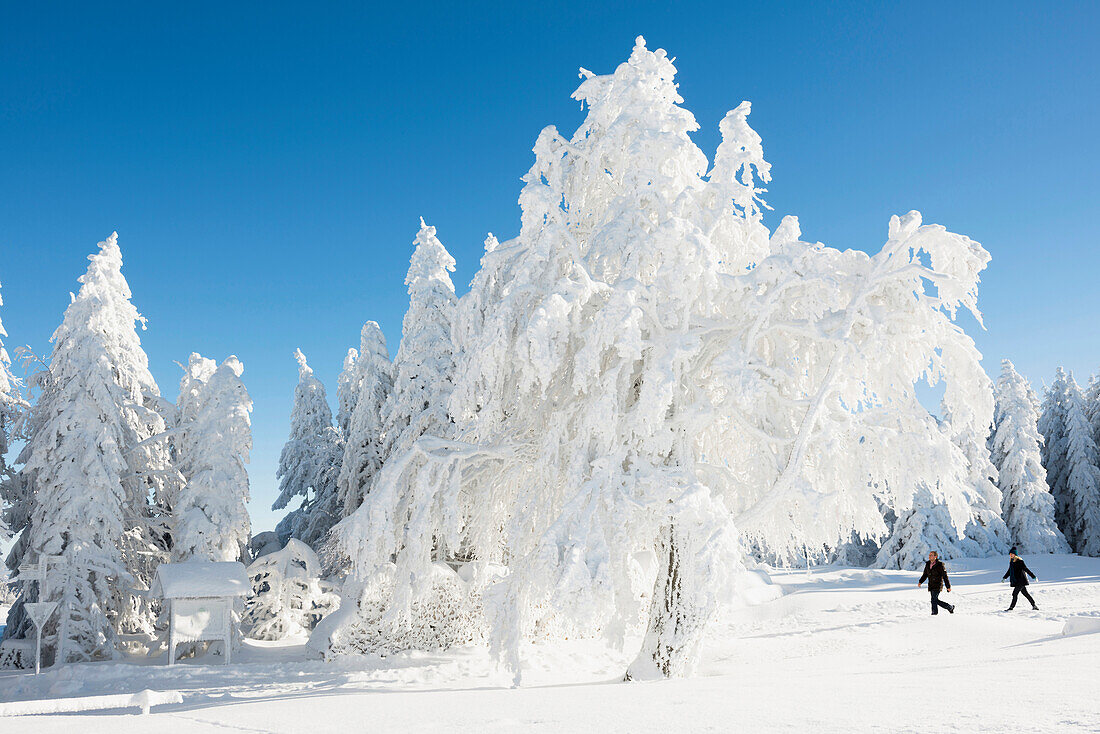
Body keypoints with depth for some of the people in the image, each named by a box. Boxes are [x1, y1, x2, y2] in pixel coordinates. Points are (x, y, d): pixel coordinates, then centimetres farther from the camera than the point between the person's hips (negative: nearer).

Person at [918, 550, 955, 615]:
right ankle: (950, 607, 27)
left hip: (938, 586, -7)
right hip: (931, 586, 7)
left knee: (934, 599, -16)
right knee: (936, 601, 10)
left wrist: (948, 586, -6)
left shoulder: (940, 565, -9)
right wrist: (920, 582, 3)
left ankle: (934, 612, -11)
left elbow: (945, 576, -6)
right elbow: (925, 574, 16)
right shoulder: (927, 564, 8)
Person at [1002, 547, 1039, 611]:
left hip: (1021, 581, -8)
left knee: (1015, 593, -11)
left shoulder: (1019, 561, -13)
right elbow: (1009, 571, 22)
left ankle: (1011, 607, -9)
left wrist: (1033, 577, -14)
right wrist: (1004, 577, 20)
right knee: (1025, 593, 14)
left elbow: (1026, 569, -13)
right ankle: (1034, 605, 24)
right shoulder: (1011, 561, 12)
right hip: (1016, 581, 8)